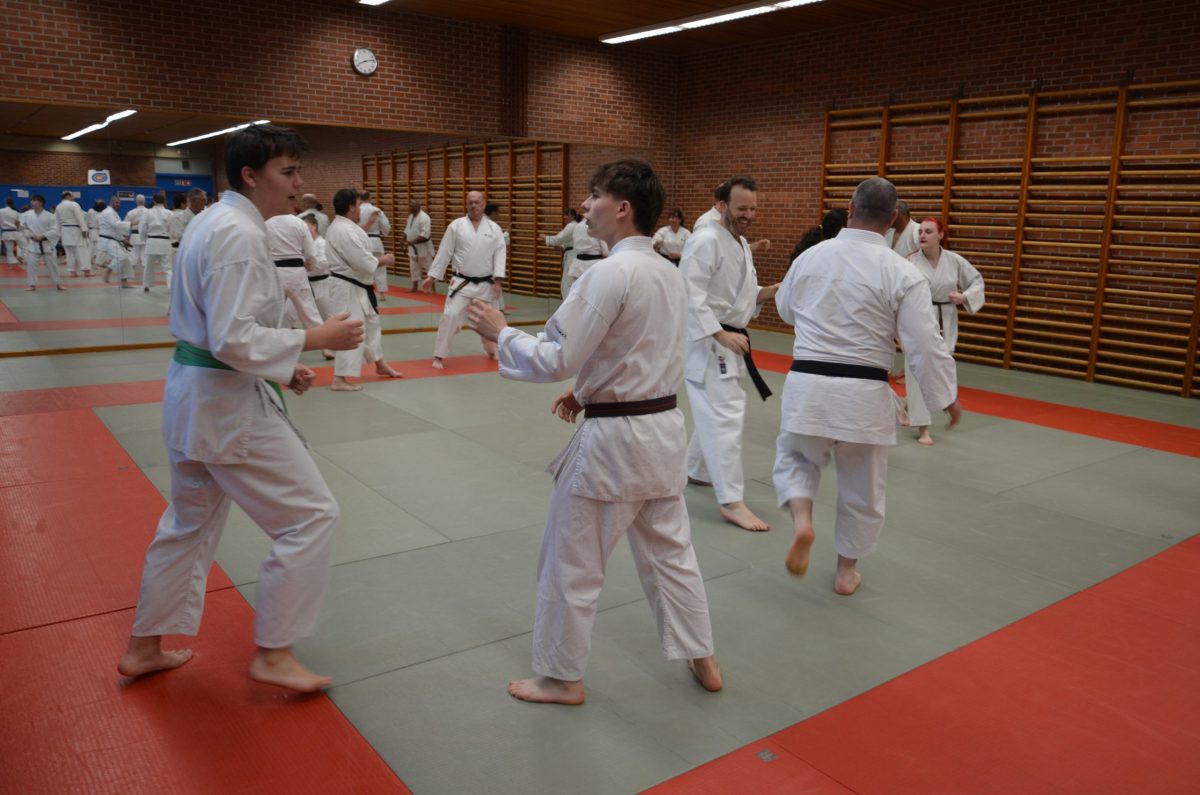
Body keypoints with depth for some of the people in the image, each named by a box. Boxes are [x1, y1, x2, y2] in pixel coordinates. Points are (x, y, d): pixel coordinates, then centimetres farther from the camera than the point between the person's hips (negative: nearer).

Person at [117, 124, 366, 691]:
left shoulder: (214, 221, 12)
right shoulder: (240, 234, -20)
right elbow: (234, 341, -26)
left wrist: (279, 369, 12)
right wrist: (314, 339, -19)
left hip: (192, 391, 11)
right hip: (228, 403, -11)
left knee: (191, 520, 22)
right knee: (310, 516, -3)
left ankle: (145, 648, 37)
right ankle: (272, 655, 9)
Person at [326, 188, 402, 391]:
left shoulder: (342, 226, 10)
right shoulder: (345, 231, -24)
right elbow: (365, 263, -26)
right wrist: (383, 260, -9)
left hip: (357, 286, 11)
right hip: (349, 288, -11)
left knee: (371, 323, 22)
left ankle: (380, 365, 39)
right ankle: (340, 380, -6)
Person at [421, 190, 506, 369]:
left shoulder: (494, 228, 1)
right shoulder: (456, 225, -3)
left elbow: (499, 254, -3)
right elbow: (444, 253, 0)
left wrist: (498, 280, -13)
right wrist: (432, 276, 0)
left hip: (485, 285, 2)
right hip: (461, 283, -2)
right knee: (450, 316, -12)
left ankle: (491, 351, 41)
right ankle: (439, 356, -2)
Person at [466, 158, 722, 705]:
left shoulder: (610, 274, -20)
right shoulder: (670, 274, 8)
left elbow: (555, 359, -20)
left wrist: (499, 332, -5)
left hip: (613, 440, -8)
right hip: (663, 428, 9)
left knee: (570, 562, 9)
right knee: (670, 551, 21)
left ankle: (561, 677, 24)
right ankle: (701, 659, 33)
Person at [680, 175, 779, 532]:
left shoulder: (742, 245, 14)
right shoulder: (706, 241, -17)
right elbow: (690, 294, -24)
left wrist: (767, 293, 0)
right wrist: (722, 335, -28)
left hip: (727, 341, 10)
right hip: (705, 342, -10)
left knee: (718, 411, 19)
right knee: (725, 415, -11)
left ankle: (696, 470, 38)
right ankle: (732, 501, -7)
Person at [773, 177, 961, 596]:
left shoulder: (810, 256, 1)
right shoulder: (903, 274, -8)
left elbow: (786, 310, 19)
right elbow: (926, 345, -7)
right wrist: (948, 396, 5)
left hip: (807, 384, 2)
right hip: (864, 394, -1)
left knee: (794, 456, 26)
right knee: (863, 487, 18)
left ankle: (802, 519, -2)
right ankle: (847, 570, 31)